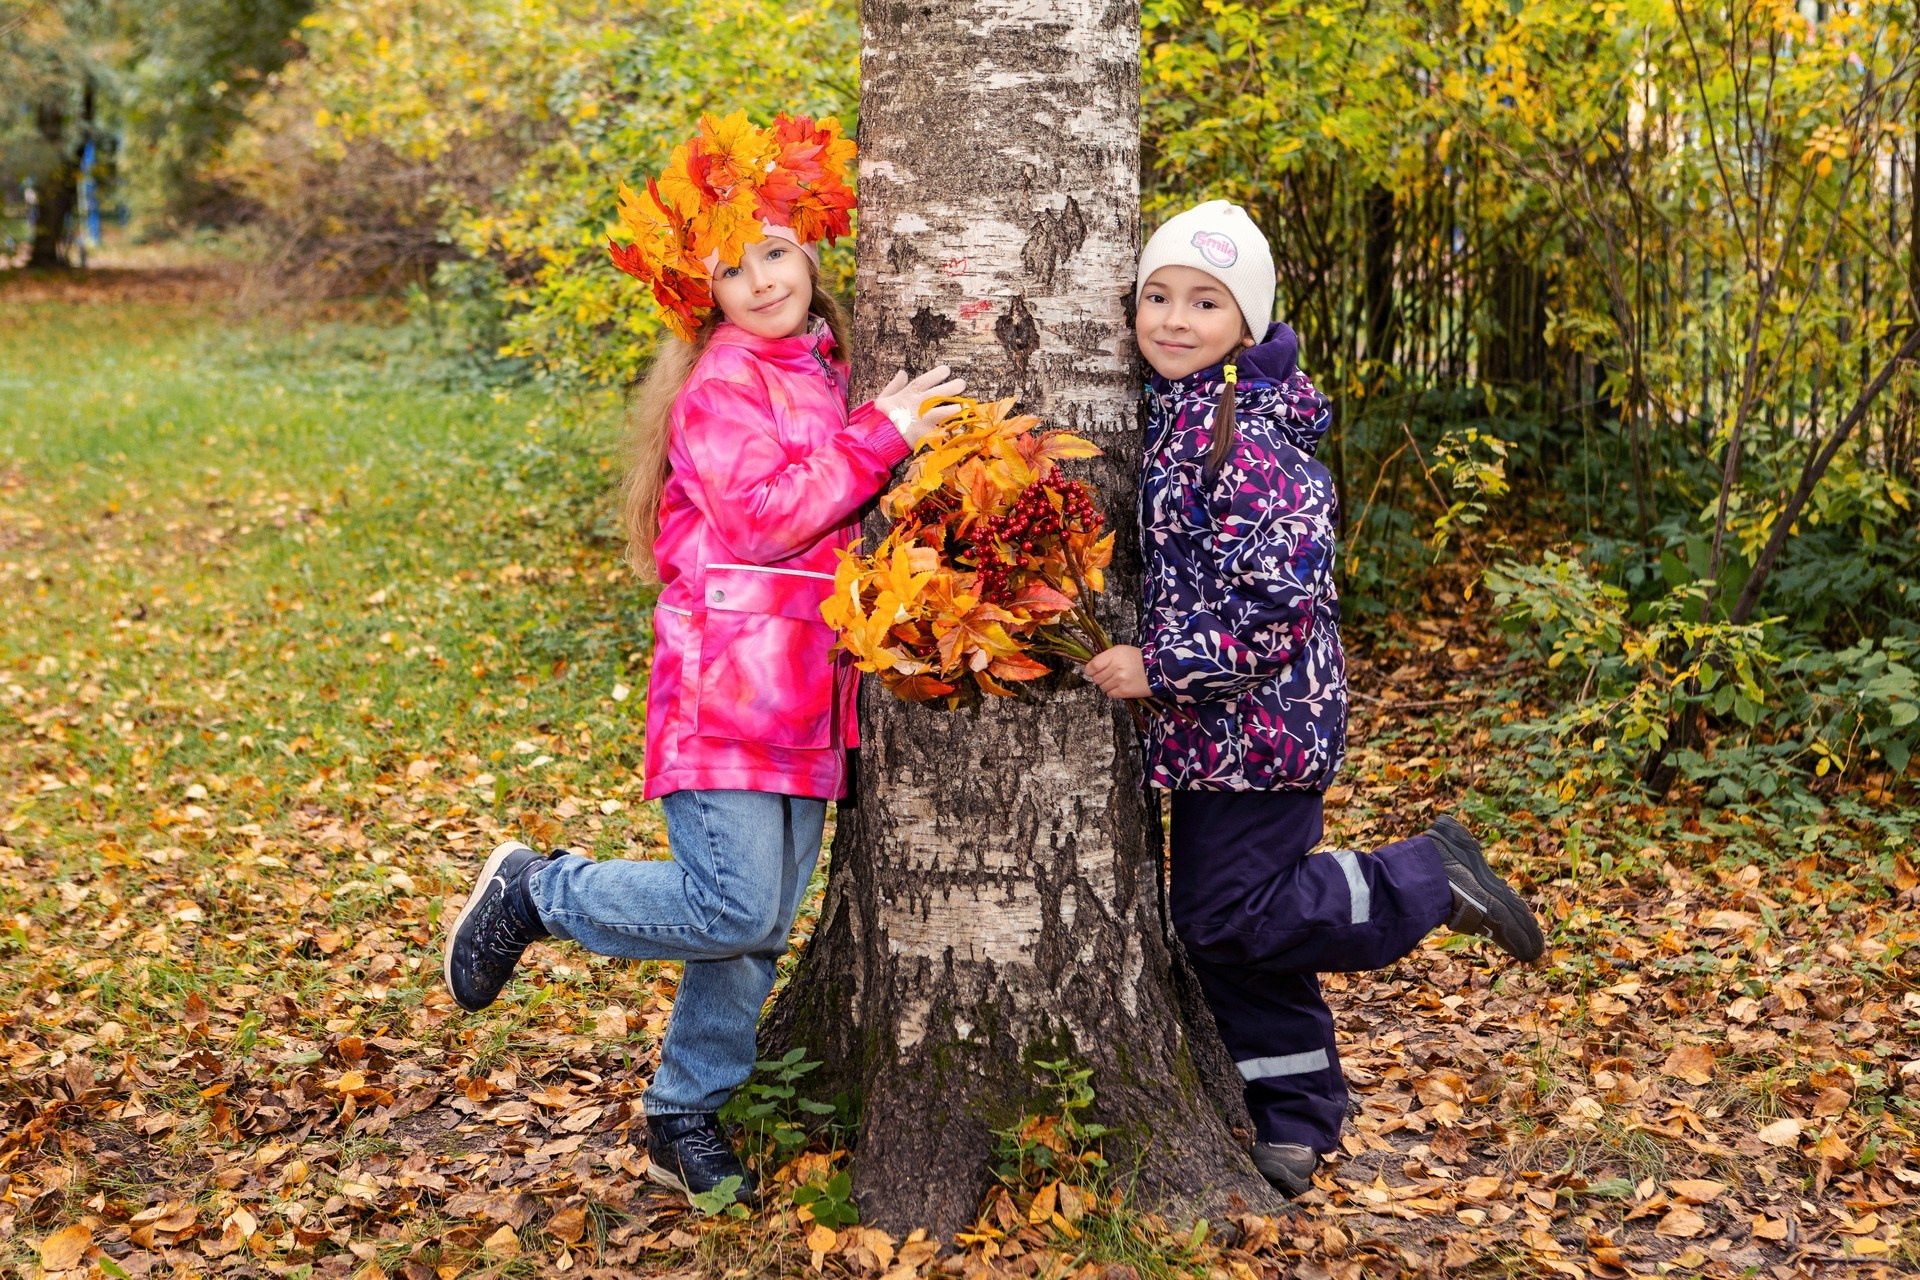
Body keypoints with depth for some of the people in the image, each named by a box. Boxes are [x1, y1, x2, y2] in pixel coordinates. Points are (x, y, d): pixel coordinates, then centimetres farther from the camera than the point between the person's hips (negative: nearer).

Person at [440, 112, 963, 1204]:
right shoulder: (720, 385, -8)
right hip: (729, 691, -8)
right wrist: (879, 436, -16)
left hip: (808, 698, 8)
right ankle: (535, 891, 8)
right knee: (734, 911, -13)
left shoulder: (828, 377, 17)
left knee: (760, 930, 10)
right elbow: (763, 515, -19)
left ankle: (687, 1117, 24)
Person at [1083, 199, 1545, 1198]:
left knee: (1230, 917, -6)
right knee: (1213, 915, 12)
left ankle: (1429, 881, 10)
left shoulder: (1252, 435, -19)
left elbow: (1280, 598, -23)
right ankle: (1291, 1118, 24)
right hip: (1214, 726, 9)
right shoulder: (1165, 414, 8)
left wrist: (1160, 666, -20)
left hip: (1260, 716, -9)